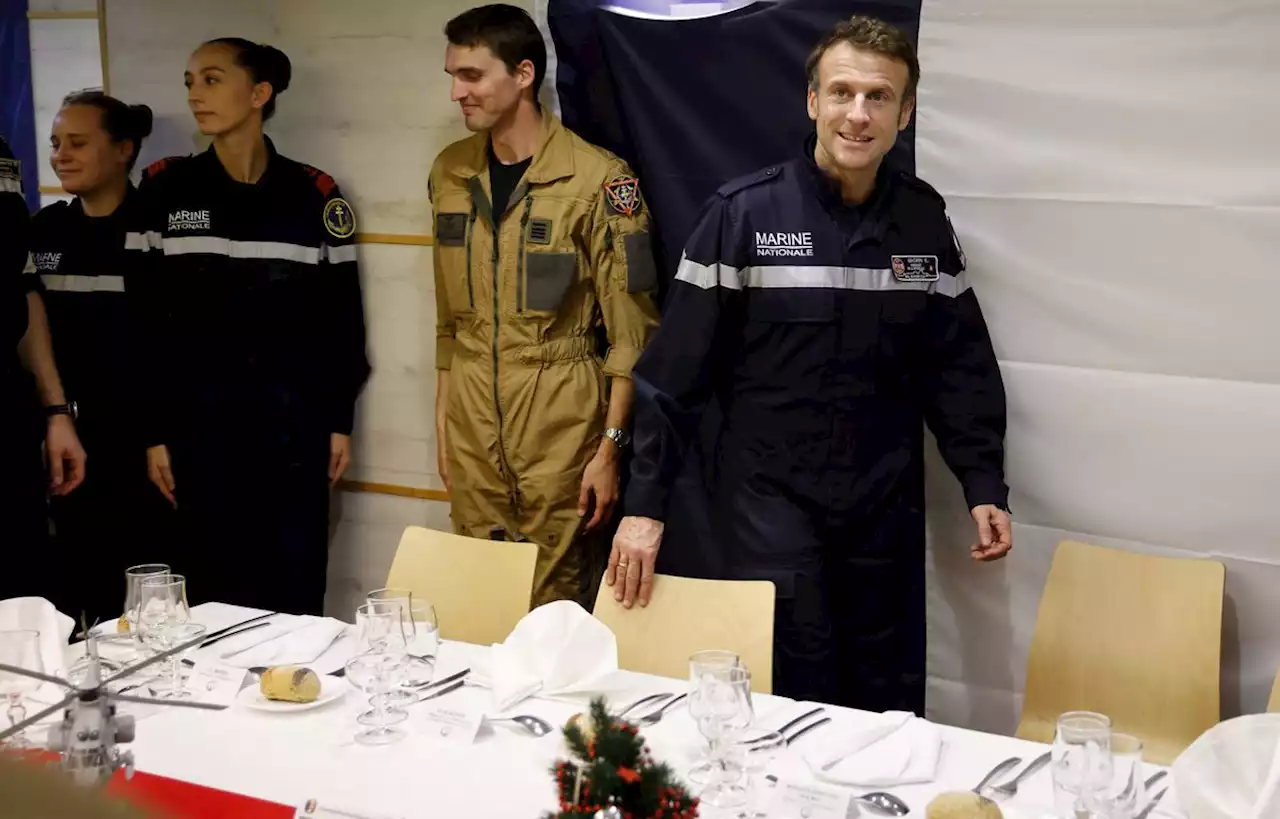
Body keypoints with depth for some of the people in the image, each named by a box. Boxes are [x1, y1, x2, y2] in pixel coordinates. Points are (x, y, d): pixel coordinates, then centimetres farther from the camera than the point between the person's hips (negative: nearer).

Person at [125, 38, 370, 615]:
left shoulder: (314, 195, 2)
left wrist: (339, 419, 3)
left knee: (295, 588, 3)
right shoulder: (164, 191, 2)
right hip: (199, 417, 0)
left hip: (292, 417, 0)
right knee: (215, 586, 3)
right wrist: (152, 430, -2)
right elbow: (142, 318, 1)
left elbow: (342, 316, 5)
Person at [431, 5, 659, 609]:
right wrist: (442, 422, 14)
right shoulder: (450, 172, 8)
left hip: (559, 420, -5)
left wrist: (610, 446, -11)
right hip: (469, 419, 5)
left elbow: (631, 330, -8)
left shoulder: (597, 178, -10)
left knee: (554, 603, 1)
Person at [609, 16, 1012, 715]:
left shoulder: (923, 219, 2)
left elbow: (959, 363, 8)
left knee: (890, 709, 10)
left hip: (887, 507, 3)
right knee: (791, 707, 2)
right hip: (771, 501, -3)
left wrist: (984, 485, 2)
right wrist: (644, 502, -10)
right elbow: (676, 368, -8)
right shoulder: (743, 212, -8)